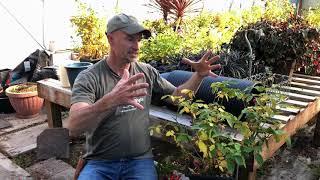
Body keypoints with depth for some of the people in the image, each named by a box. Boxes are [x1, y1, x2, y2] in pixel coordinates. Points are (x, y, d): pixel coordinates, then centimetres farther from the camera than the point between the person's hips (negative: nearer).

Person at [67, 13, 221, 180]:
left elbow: (177, 95, 13)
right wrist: (110, 100, -44)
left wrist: (198, 75, -5)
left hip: (140, 160, 3)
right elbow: (74, 127, -25)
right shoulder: (89, 78, -11)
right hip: (100, 162, -2)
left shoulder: (147, 72, 2)